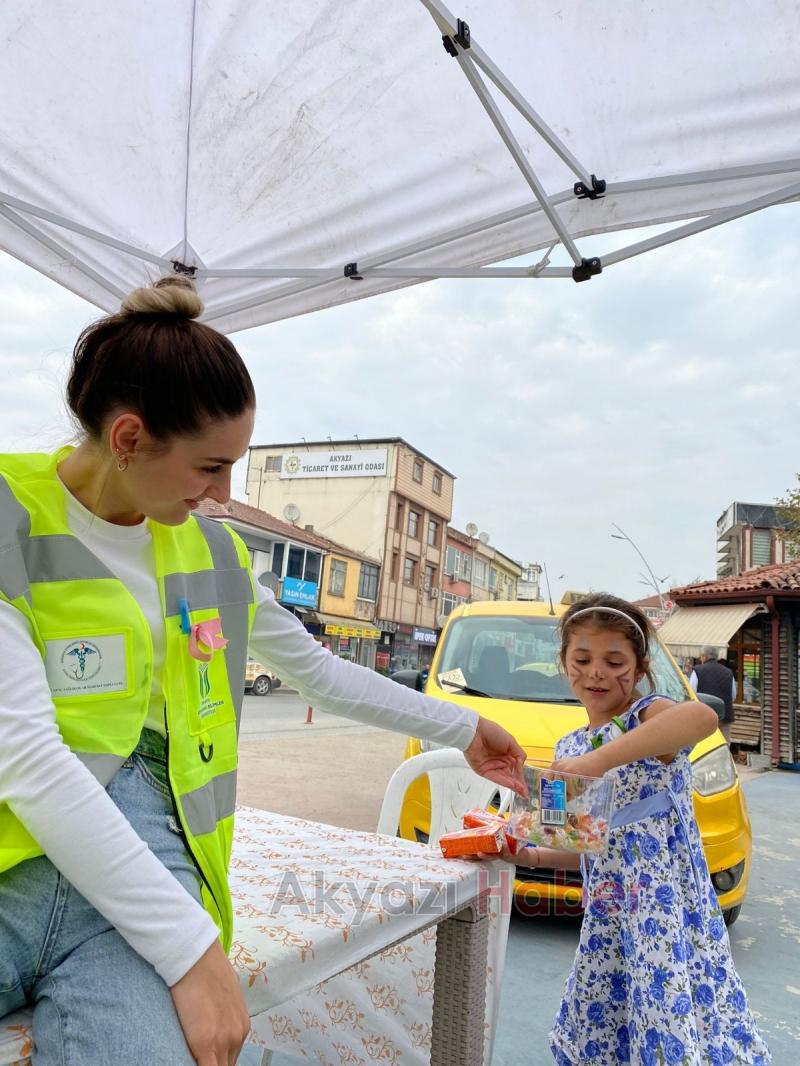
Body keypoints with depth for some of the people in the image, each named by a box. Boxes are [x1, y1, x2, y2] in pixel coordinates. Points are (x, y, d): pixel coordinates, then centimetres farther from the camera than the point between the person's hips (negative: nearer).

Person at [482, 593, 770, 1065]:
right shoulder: (568, 748, 8)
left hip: (670, 914, -6)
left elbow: (703, 716, -39)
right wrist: (531, 856, -1)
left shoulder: (647, 714, -12)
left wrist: (598, 760, -42)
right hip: (607, 923, 7)